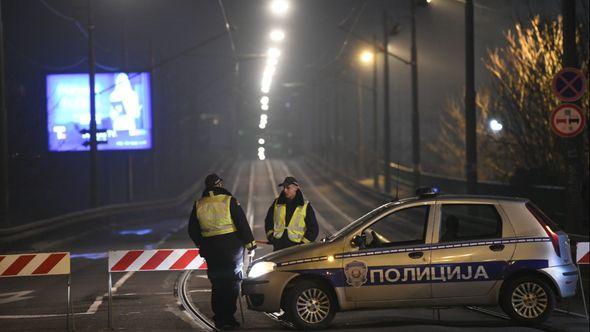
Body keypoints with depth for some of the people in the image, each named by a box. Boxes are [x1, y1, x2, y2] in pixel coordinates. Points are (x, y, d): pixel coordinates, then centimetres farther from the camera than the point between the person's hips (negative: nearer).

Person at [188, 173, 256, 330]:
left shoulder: (198, 205, 3)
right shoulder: (229, 201, -9)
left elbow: (192, 230, 10)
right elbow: (242, 223, -8)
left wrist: (202, 245, 25)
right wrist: (249, 242, 2)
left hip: (210, 248, 3)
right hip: (231, 245, -3)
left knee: (217, 283, 13)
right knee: (232, 281, 5)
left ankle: (219, 318, 15)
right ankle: (228, 317, -1)